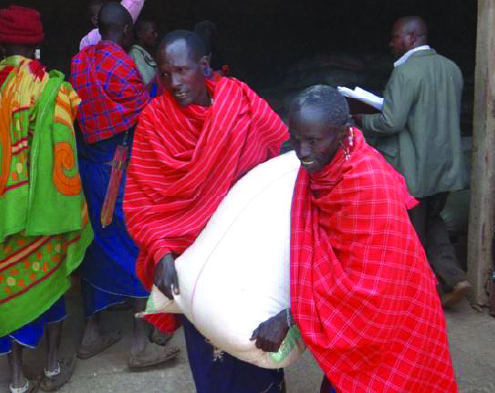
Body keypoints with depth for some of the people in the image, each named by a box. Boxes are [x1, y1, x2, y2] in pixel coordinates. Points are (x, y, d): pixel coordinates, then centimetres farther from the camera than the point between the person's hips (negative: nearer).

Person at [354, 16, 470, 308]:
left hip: (412, 170, -7)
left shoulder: (405, 72, -19)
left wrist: (363, 120, -4)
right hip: (445, 166, 7)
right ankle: (454, 277, 13)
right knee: (432, 220, 25)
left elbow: (391, 122, -22)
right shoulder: (451, 68, 6)